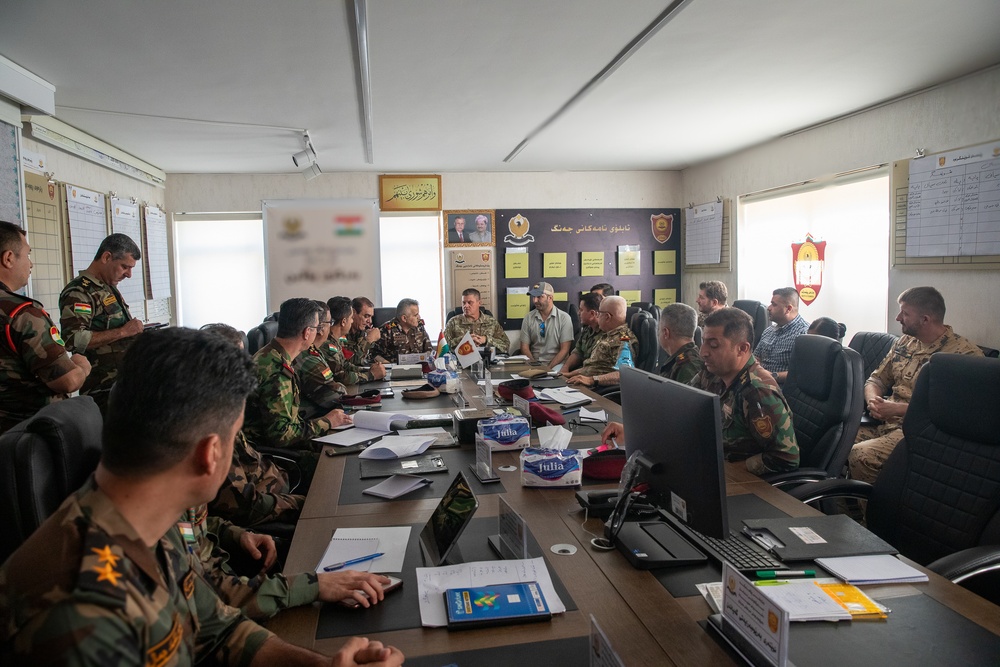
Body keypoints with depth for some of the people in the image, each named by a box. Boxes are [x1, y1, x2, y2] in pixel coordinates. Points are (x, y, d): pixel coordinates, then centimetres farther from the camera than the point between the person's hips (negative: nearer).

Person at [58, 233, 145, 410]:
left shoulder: (110, 287, 17)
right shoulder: (79, 292, -13)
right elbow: (73, 339, -26)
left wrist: (135, 331, 13)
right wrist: (123, 332, -22)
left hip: (127, 382, 9)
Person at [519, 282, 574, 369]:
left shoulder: (564, 317, 0)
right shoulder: (528, 318, 8)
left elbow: (565, 349, -4)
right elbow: (525, 347, 5)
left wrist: (549, 367, -16)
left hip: (556, 365, -2)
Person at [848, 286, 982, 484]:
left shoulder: (965, 354, -9)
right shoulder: (905, 342, 15)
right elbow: (876, 379, 19)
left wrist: (899, 409, -18)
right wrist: (872, 399, -5)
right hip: (883, 422, 7)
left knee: (860, 455, -31)